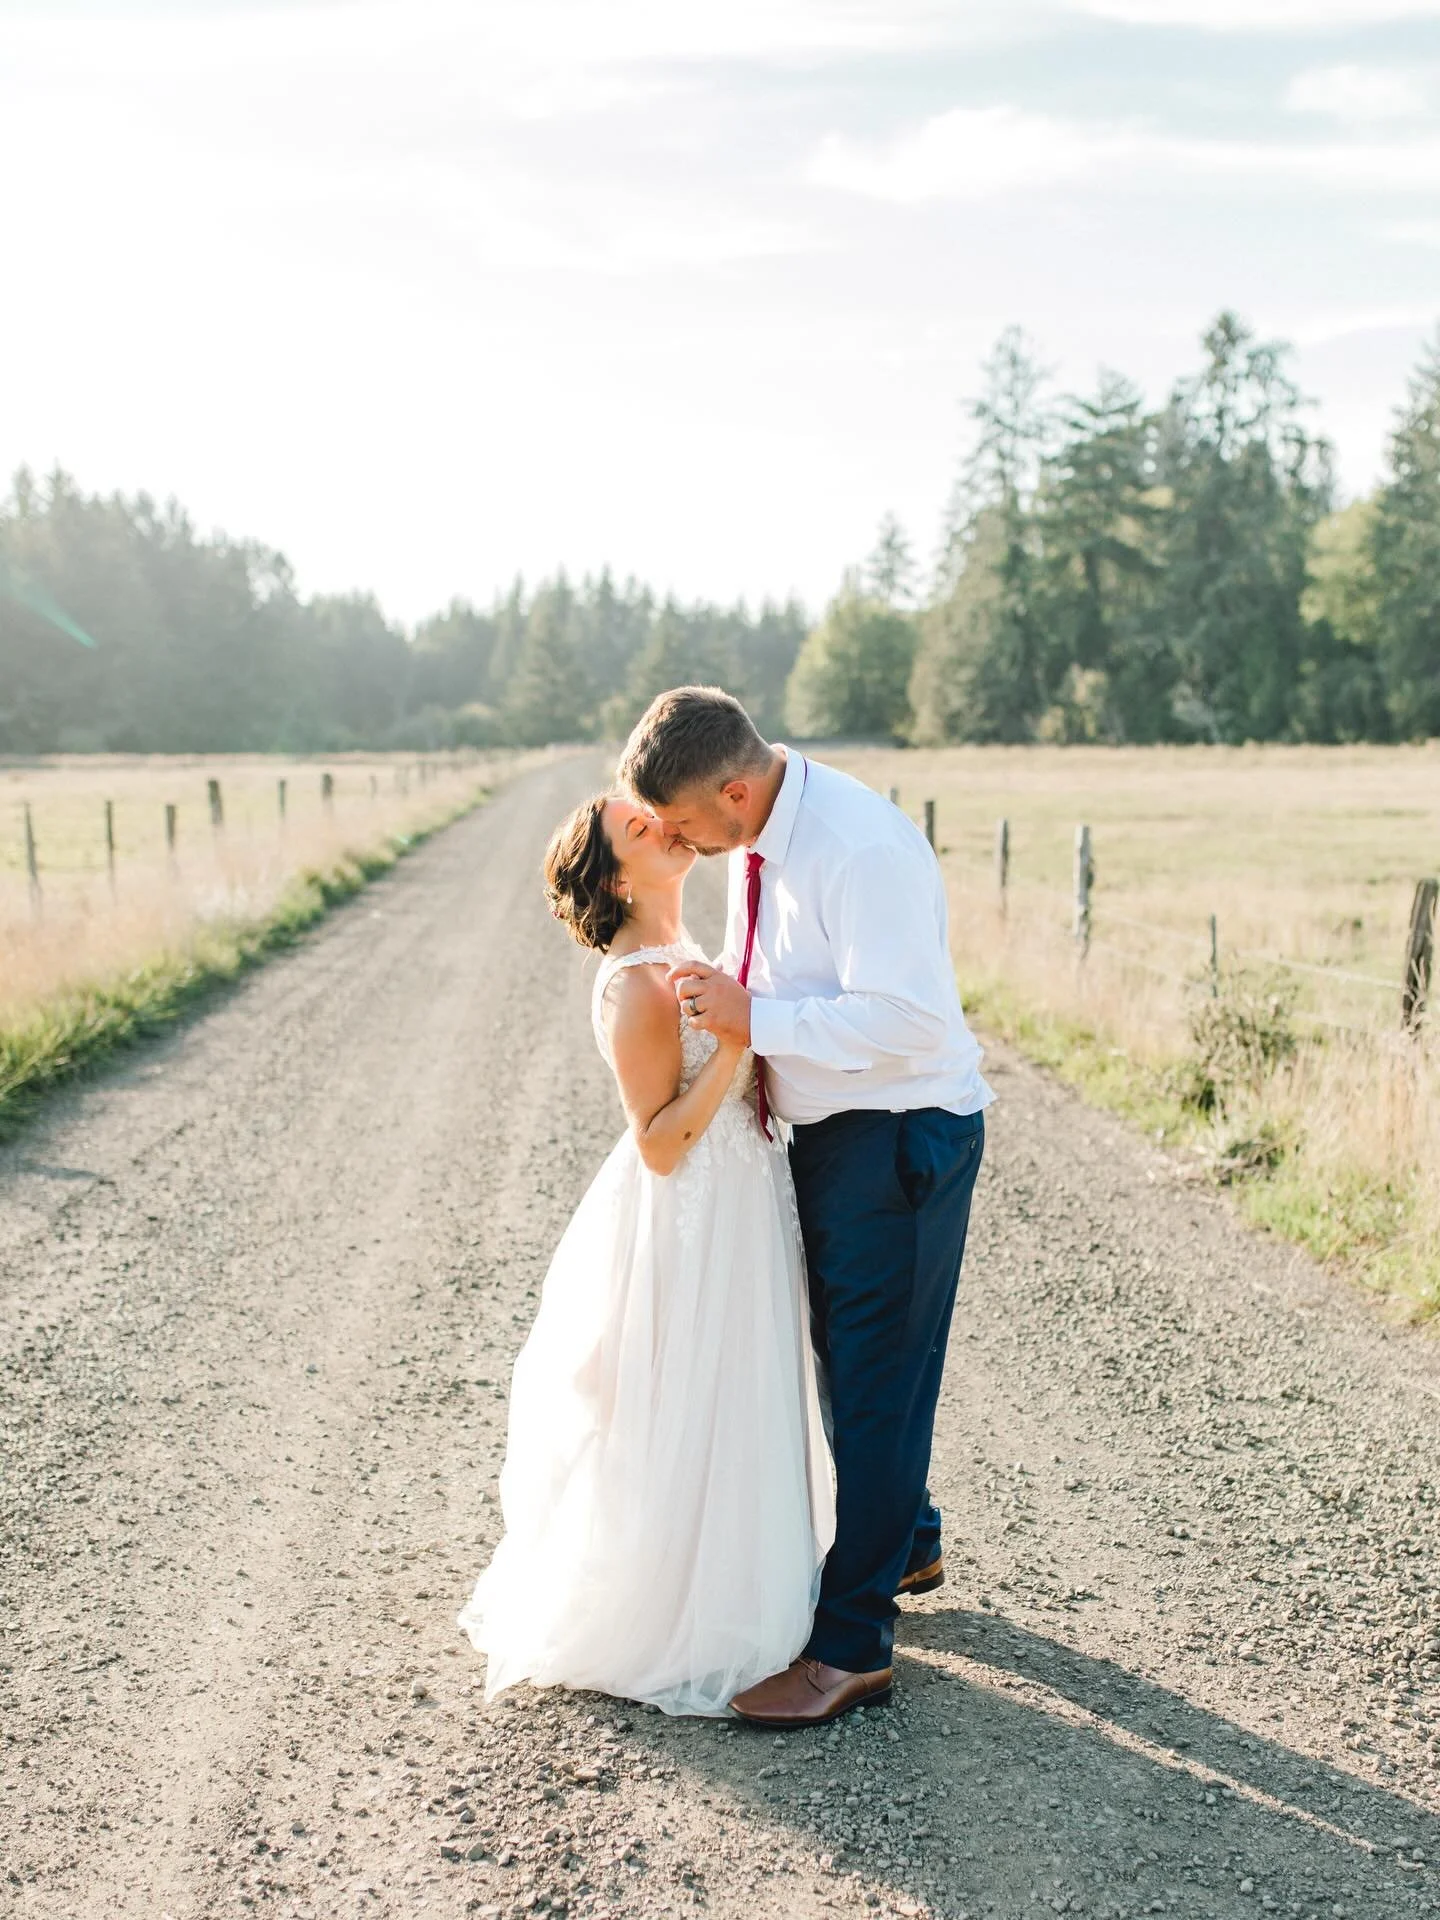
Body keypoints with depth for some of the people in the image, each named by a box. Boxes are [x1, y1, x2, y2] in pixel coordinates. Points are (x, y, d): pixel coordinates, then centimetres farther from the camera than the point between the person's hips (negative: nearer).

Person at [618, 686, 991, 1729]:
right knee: (849, 1359, 23)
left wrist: (754, 1020, -28)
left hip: (899, 1137, -9)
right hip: (828, 1127, 10)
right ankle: (906, 1546, 46)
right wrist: (721, 1000, -1)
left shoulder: (864, 848, -26)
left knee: (877, 1379, 0)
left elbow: (904, 1018, -31)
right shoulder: (756, 840, 2)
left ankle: (851, 1645, 13)